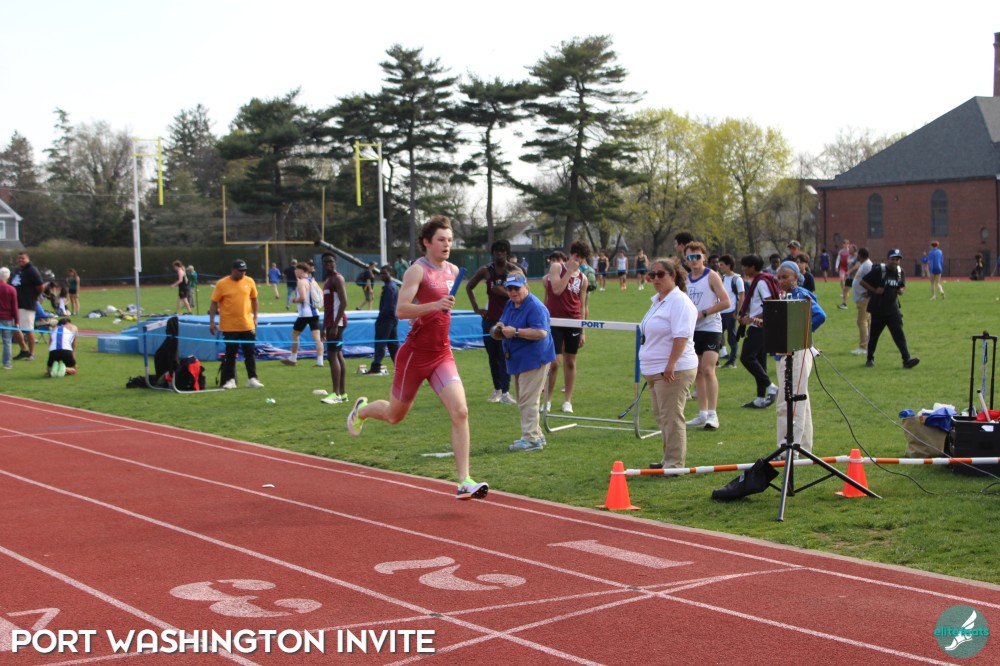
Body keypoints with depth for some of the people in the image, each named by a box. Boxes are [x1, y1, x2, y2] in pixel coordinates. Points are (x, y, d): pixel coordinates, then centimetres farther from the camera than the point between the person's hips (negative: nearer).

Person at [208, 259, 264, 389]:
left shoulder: (249, 282, 2)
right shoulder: (222, 284, -7)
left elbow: (254, 299, 14)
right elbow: (214, 303, -3)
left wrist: (255, 317, 10)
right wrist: (212, 322, -6)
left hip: (247, 325, 2)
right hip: (229, 327, -2)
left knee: (250, 353, 3)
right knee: (230, 354, 5)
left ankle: (252, 379, 8)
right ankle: (230, 380, 13)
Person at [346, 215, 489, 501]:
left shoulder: (453, 271, 9)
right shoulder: (417, 270, -13)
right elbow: (400, 310, -25)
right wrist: (434, 306, -34)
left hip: (442, 354, 5)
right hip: (415, 354, -5)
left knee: (460, 412, -13)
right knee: (395, 415, 13)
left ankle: (464, 482, -14)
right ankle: (362, 409, 49)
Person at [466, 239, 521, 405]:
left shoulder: (515, 271, -3)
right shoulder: (485, 271, 3)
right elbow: (469, 287, 15)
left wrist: (504, 291, -22)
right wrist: (476, 308, 8)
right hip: (490, 319, 3)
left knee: (505, 355, -8)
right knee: (492, 355, 7)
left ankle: (505, 392, -9)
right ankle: (497, 389, 18)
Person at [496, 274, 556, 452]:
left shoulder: (535, 307, -18)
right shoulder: (510, 304, 12)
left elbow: (541, 332, -27)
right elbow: (502, 323, 24)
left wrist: (515, 332, -26)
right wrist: (500, 327, -1)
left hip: (533, 359, -10)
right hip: (517, 360, 10)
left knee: (527, 400, -12)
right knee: (523, 401, 16)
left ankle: (531, 439, -10)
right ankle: (536, 435, 26)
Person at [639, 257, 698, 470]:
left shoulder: (679, 301, -13)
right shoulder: (657, 301, 18)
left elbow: (681, 335, -22)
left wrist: (671, 364, -27)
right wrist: (647, 364, 25)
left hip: (673, 370, -10)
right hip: (655, 370, 10)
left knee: (671, 417, -8)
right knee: (661, 416, 15)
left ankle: (674, 463, -4)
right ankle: (669, 459, 24)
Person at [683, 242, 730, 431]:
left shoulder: (711, 276, -7)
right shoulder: (685, 279, 11)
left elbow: (725, 302, -13)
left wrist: (703, 313, -17)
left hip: (711, 329, -6)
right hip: (693, 330, 6)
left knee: (708, 369, -15)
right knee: (697, 372, 8)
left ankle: (712, 414, -12)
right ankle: (702, 413, 15)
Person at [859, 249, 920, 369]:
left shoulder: (900, 272, 6)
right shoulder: (879, 270, -9)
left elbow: (903, 287, 19)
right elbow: (863, 281, -5)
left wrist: (902, 290, -5)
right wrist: (874, 290, -16)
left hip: (893, 309, 3)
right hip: (878, 309, -3)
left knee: (899, 333, -8)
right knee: (874, 334, 8)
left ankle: (906, 359, -15)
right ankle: (870, 359, 25)